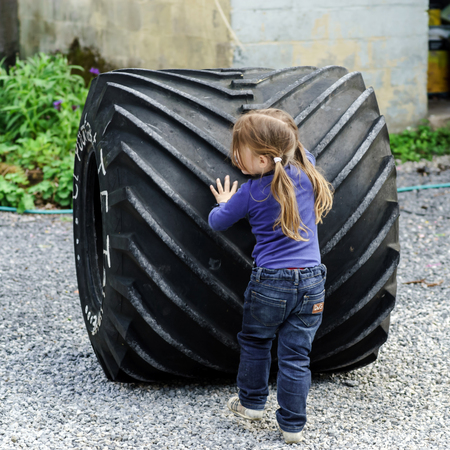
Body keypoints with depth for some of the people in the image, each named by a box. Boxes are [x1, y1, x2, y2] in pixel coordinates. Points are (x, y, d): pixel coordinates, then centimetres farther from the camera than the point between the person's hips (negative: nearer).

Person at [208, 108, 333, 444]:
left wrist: (224, 202, 23)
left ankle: (252, 403, 35)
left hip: (270, 282, -3)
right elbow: (298, 150, 26)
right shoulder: (307, 168, -1)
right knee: (296, 355, 9)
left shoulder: (251, 193, -11)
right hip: (311, 281, 3)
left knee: (255, 341, 22)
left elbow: (216, 222, 6)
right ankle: (292, 425, 13)